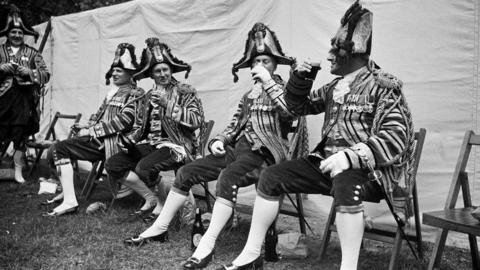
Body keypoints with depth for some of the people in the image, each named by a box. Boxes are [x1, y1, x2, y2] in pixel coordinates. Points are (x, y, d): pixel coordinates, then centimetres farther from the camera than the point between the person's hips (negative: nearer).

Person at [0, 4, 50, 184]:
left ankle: (18, 172, 12)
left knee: (20, 136, 3)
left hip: (24, 100, 0)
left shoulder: (32, 53, 9)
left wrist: (29, 72, -12)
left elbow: (46, 74, 3)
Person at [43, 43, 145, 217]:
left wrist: (92, 131, -16)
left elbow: (124, 121, -19)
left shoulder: (134, 94, -7)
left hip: (113, 141, -9)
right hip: (100, 139, 9)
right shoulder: (113, 92, 20)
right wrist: (87, 125, 6)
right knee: (59, 147, 9)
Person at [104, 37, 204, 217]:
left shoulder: (185, 92, 0)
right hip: (149, 144, 7)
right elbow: (142, 127, 20)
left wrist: (168, 105, -15)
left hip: (175, 145, -7)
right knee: (112, 164, -10)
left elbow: (197, 120, -14)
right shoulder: (149, 96, 17)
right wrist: (126, 139, 0)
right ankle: (150, 198, 0)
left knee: (144, 167, -31)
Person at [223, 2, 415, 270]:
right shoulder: (336, 86, 14)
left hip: (366, 170, -7)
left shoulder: (384, 88, -9)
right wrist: (300, 78, 4)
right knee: (272, 176, -4)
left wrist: (351, 157, -31)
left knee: (345, 185, -42)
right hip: (327, 163, 7)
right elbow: (299, 105, 24)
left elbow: (395, 139, -20)